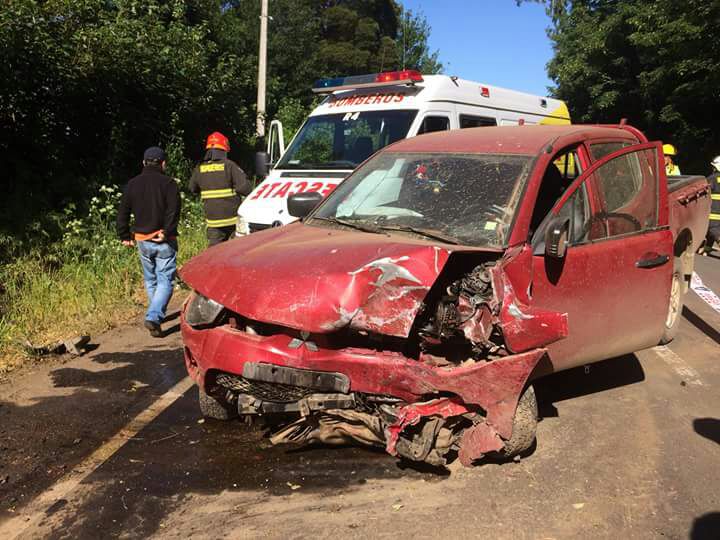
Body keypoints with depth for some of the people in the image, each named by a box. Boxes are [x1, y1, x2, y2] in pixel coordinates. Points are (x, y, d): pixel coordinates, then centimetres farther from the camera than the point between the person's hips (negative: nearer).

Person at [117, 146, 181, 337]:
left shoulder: (132, 184, 7)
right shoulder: (168, 183, -7)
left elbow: (123, 212, 8)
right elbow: (173, 211, -19)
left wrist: (124, 235, 13)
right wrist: (167, 232, -18)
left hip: (142, 241, 5)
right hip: (164, 242, -4)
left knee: (150, 280, 20)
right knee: (165, 280, -1)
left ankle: (156, 314, 32)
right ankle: (153, 316, -17)